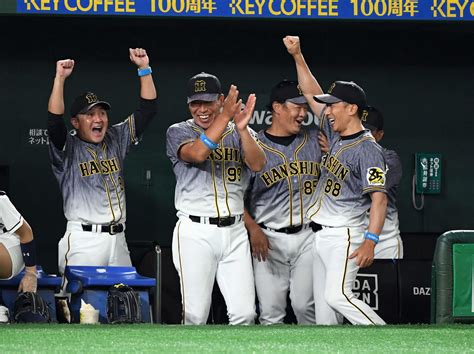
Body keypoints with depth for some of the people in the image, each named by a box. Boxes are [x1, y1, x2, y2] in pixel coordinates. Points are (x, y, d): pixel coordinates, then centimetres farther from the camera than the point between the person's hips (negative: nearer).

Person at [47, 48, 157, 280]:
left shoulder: (116, 139, 14)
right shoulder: (67, 147, 1)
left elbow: (147, 109, 11)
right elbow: (54, 121, -18)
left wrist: (144, 69, 2)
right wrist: (60, 78, -24)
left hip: (117, 240, 5)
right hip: (83, 241, -5)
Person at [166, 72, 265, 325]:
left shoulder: (239, 133, 11)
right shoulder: (179, 132, 4)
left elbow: (257, 164, -9)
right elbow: (197, 153, -19)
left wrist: (242, 128, -26)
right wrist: (225, 117, -28)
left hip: (234, 231, 3)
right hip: (196, 232, -3)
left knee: (244, 314, -4)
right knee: (195, 316, -5)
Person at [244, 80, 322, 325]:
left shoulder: (314, 140, 10)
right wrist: (253, 229, -12)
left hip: (307, 237, 2)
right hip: (268, 239, -2)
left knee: (306, 306, -4)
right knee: (271, 312, -1)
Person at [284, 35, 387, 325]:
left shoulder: (368, 149, -14)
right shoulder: (335, 136, 11)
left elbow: (379, 198, -21)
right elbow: (313, 95, 19)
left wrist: (370, 241, -30)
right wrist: (298, 56, 11)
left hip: (345, 235, -9)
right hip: (321, 234, 9)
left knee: (337, 295, -22)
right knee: (323, 303, 6)